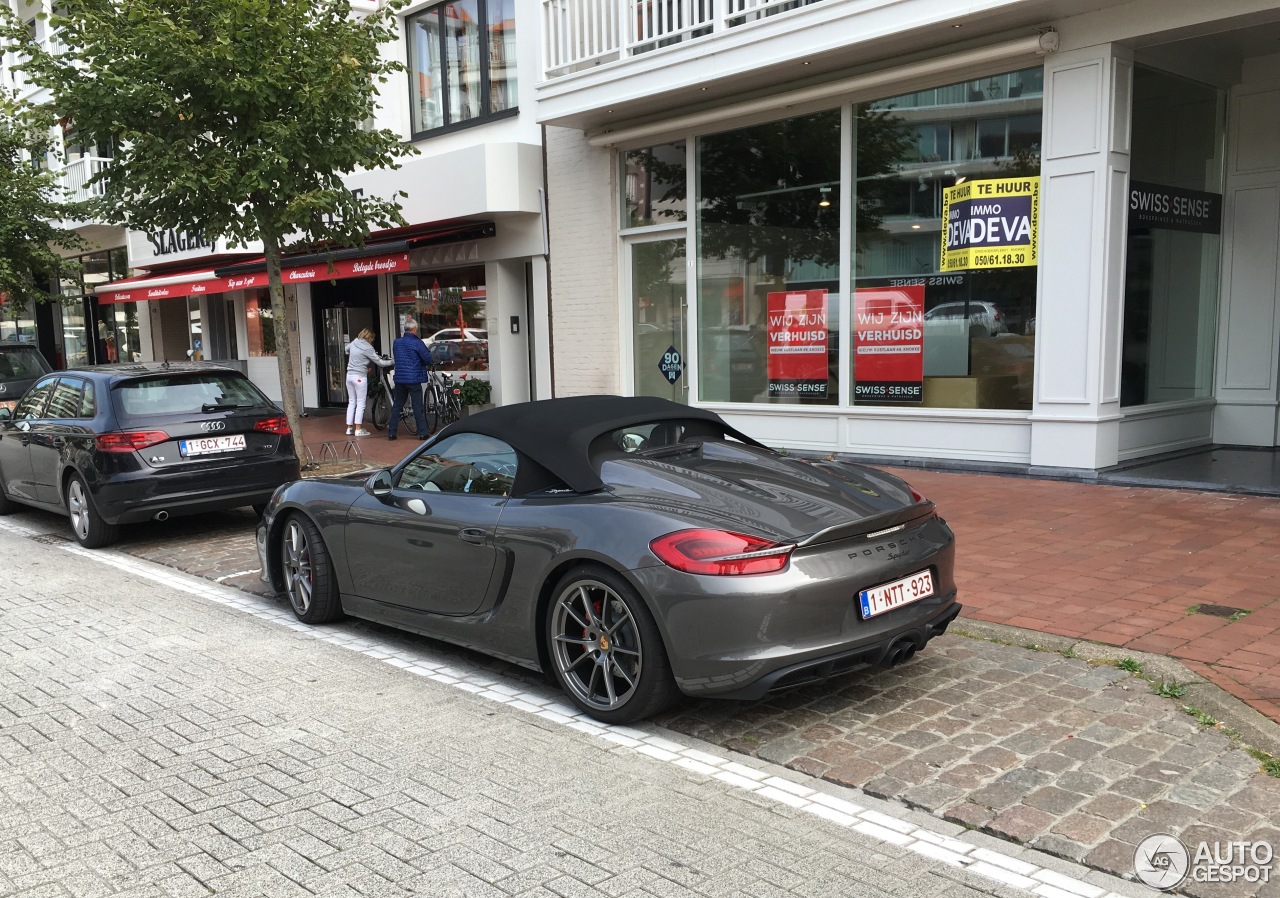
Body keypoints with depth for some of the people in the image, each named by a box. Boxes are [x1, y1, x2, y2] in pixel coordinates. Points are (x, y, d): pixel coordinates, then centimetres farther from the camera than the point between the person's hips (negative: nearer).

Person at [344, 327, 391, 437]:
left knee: (351, 402, 12)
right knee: (361, 403, -1)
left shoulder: (353, 343, 7)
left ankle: (349, 428, 13)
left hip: (349, 375, 7)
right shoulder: (368, 348, -13)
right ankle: (358, 429, -2)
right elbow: (379, 362, -12)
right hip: (360, 377, -7)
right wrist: (392, 361, -2)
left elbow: (346, 350, 29)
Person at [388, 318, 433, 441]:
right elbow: (428, 359, -11)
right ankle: (422, 433, 0)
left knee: (397, 406, 12)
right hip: (414, 378, -5)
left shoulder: (396, 343, 7)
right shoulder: (417, 342, -10)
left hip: (399, 379, 5)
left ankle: (391, 432, 12)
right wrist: (428, 365, 11)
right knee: (418, 407, -1)